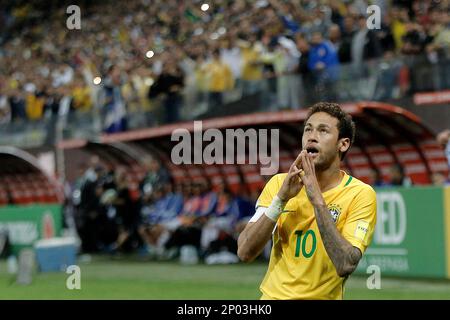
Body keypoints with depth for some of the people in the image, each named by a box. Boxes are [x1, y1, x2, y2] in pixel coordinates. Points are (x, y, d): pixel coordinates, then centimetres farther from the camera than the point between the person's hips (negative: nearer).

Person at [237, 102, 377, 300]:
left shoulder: (361, 194, -8)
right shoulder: (278, 184, 0)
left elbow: (345, 266, -21)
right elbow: (245, 252, -8)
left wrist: (317, 200, -23)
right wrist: (281, 198, -17)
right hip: (273, 295, 2)